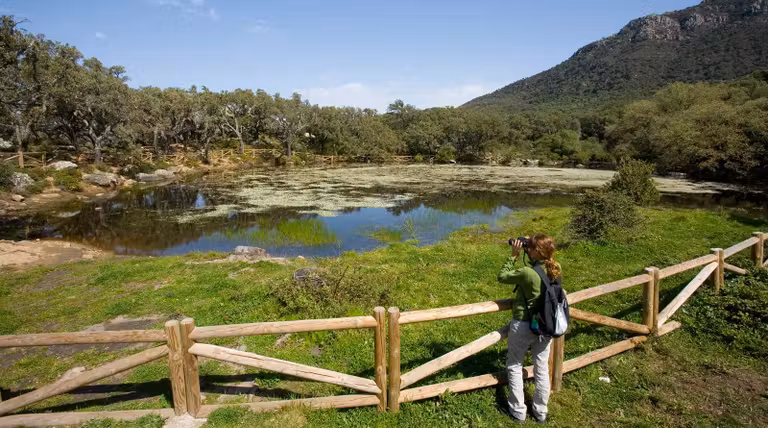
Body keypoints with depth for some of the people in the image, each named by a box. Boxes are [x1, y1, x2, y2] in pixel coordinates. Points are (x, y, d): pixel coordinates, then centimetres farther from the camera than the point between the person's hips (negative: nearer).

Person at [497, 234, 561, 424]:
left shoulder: (527, 273, -28)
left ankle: (518, 411, 25)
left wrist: (514, 255, -12)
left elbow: (502, 276, -14)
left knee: (514, 367, 15)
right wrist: (530, 246, -1)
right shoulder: (556, 269, -9)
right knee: (542, 368, 18)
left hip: (523, 325, -6)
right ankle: (540, 412, 33)